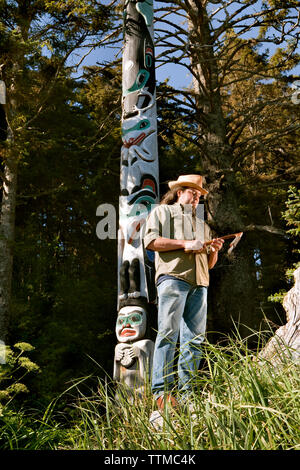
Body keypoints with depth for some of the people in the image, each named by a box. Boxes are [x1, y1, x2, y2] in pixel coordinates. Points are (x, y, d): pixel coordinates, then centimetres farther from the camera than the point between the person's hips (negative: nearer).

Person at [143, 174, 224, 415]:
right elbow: (150, 240, -1)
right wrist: (185, 244, -7)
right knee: (168, 333, -14)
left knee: (195, 339, -2)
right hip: (173, 276, -6)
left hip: (199, 283, 6)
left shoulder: (202, 224, 34)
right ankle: (162, 391, -14)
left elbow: (209, 264, 31)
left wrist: (214, 250, 8)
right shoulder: (162, 211, 17)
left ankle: (186, 393, 0)